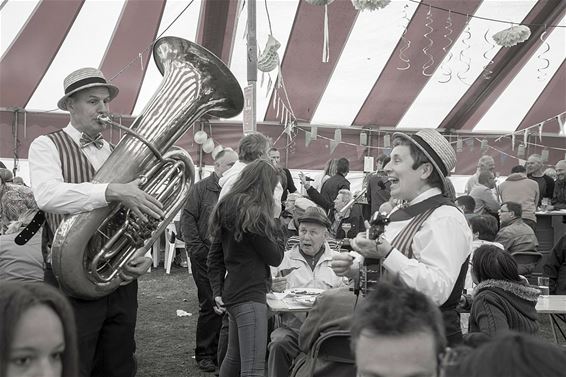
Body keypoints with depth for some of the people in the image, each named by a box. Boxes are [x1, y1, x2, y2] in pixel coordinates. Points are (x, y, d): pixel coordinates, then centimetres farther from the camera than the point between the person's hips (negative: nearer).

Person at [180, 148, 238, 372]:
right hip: (206, 257, -3)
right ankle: (204, 354, 15)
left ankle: (221, 351, 19)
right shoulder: (202, 188, -1)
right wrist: (197, 249, -9)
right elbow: (187, 219, -4)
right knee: (210, 305, 1)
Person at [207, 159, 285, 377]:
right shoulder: (253, 213, -15)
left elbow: (214, 257, 12)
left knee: (234, 358, 23)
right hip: (250, 295, -9)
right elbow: (275, 258, -9)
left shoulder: (226, 209, 10)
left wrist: (217, 291, 11)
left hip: (231, 293, 10)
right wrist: (274, 220, 0)